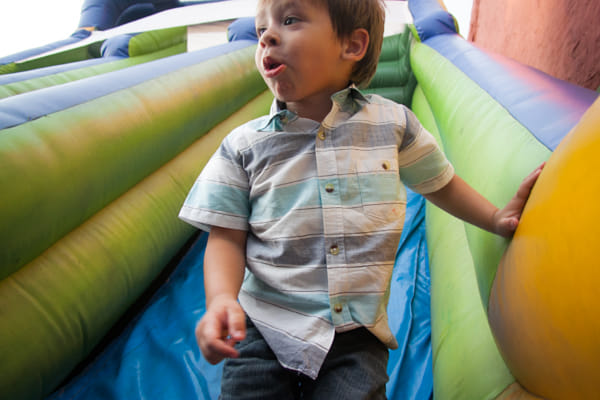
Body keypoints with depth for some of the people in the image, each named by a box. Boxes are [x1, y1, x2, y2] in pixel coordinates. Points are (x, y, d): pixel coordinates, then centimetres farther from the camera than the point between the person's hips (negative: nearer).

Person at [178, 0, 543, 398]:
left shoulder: (392, 123, 1)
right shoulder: (243, 145, -1)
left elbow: (440, 184, 16)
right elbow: (227, 238, -2)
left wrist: (496, 218, 5)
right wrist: (221, 298, -19)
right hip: (263, 327, 1)